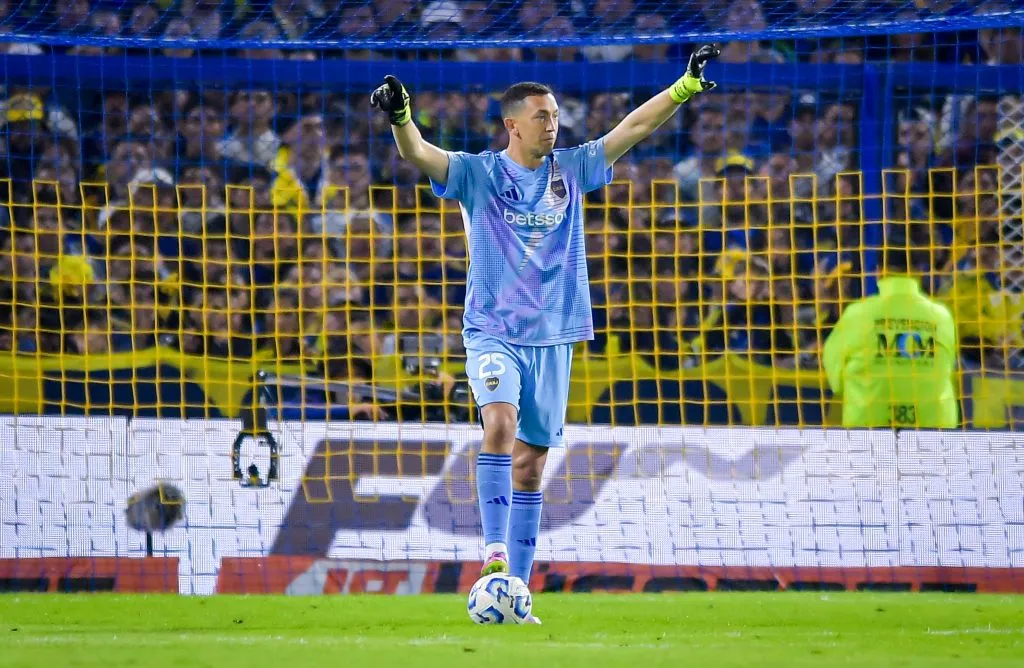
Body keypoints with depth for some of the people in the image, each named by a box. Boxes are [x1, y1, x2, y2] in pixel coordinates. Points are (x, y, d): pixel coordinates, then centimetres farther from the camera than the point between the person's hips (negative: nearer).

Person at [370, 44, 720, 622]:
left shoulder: (571, 169, 7)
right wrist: (400, 116, -38)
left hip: (552, 335, 4)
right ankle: (494, 551, -32)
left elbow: (633, 127, 10)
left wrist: (686, 87, 5)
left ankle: (515, 589, 9)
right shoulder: (478, 174, -3)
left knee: (532, 461, 5)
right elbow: (418, 153, -18)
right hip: (493, 331, -4)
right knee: (501, 423, -29)